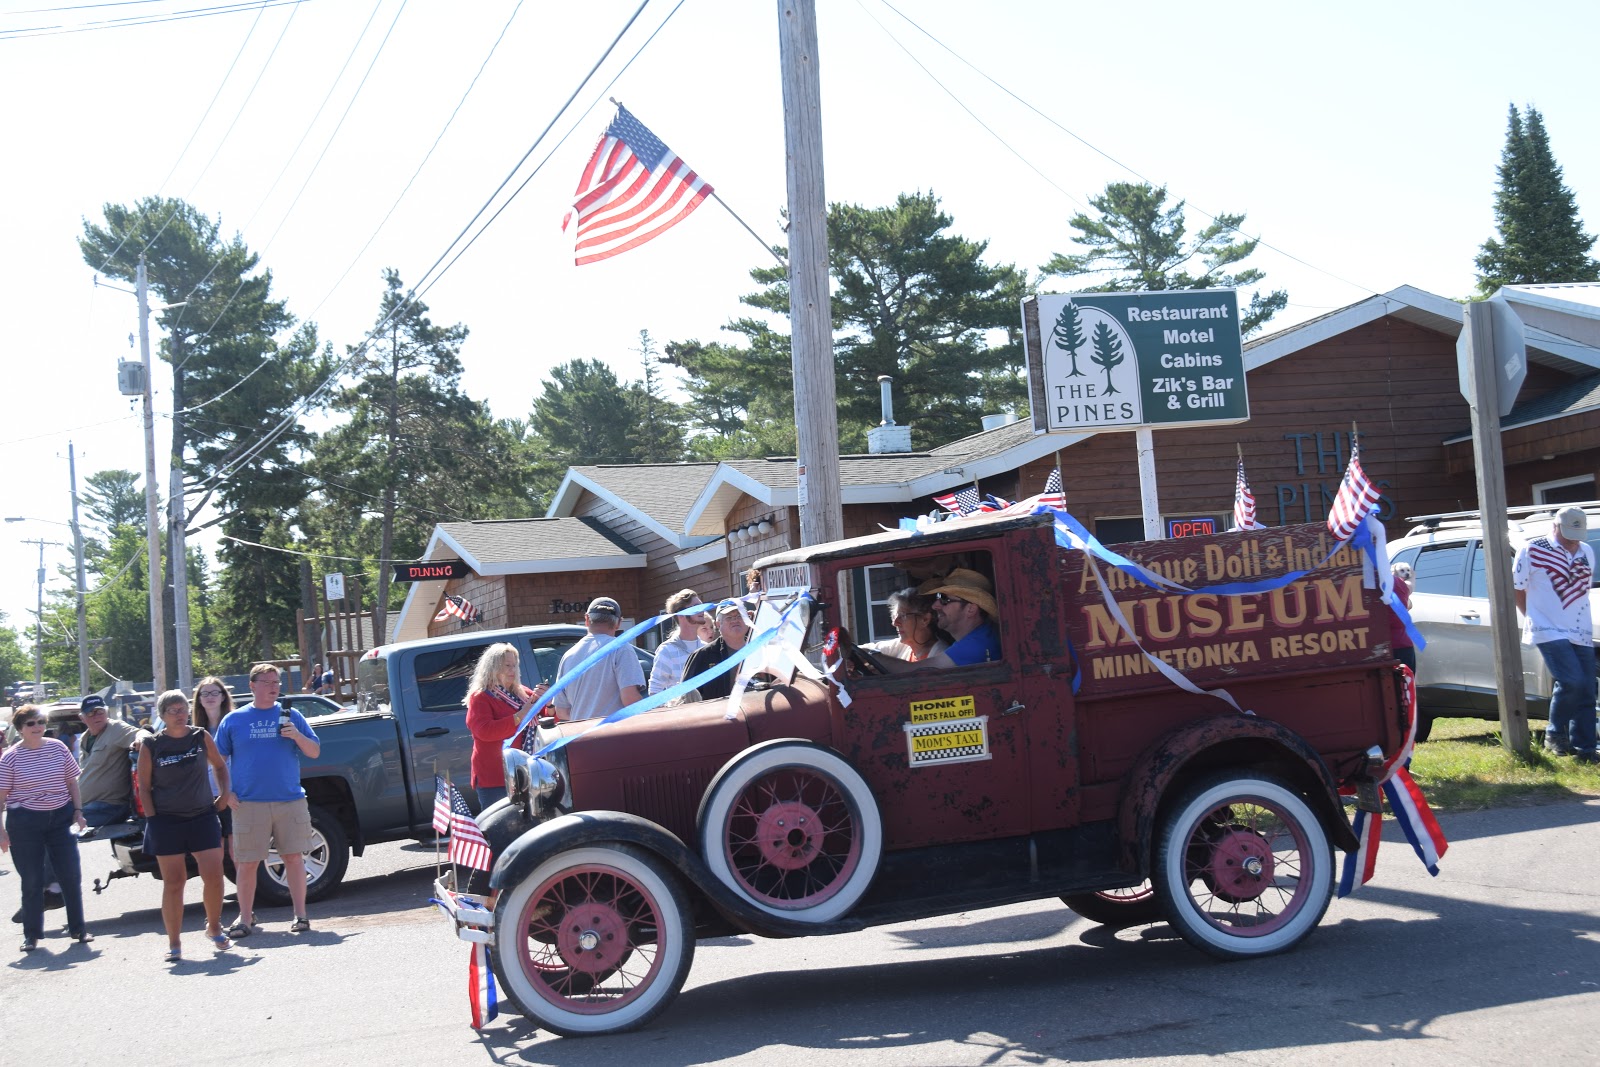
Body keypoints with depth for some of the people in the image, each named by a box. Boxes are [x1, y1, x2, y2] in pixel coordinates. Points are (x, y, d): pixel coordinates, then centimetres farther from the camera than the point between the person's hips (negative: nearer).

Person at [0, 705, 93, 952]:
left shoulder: (58, 748, 2)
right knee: (32, 881, 3)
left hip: (60, 818, 2)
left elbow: (71, 781, 11)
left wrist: (78, 810, 4)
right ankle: (32, 934, 16)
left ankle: (78, 928, 15)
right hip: (25, 822, -2)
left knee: (71, 876, 2)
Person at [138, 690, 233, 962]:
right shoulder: (151, 746, -2)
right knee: (173, 882, 1)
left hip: (203, 817, 1)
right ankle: (174, 944, 12)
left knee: (213, 876, -6)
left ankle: (214, 927, 19)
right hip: (167, 822, -1)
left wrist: (224, 794, 8)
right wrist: (153, 820, -5)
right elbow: (144, 787, 1)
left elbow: (219, 766, 18)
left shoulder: (201, 737, 3)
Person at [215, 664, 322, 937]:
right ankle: (245, 919, 12)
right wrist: (225, 792, -2)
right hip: (249, 804, -1)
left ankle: (300, 915, 11)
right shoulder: (234, 720, 7)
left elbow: (314, 752, 8)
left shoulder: (290, 715, 8)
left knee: (294, 857, 3)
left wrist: (297, 736, -11)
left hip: (290, 801, 1)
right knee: (247, 863, 1)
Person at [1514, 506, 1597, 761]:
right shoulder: (1532, 551, -5)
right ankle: (1555, 735, -2)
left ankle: (1584, 748, 11)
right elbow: (1517, 589, 1)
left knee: (1586, 691, 3)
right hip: (1549, 632, -6)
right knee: (1572, 681, -21)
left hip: (1581, 633, 6)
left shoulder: (1587, 552, 13)